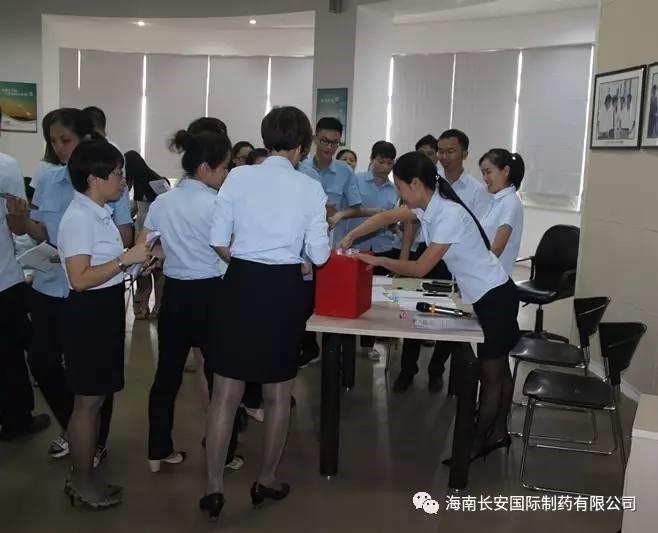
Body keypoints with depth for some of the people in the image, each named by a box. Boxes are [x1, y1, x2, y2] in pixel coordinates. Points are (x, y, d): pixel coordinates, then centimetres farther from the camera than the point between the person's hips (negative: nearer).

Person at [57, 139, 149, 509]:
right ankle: (82, 483, 18)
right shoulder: (79, 218, -19)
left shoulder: (100, 213, 9)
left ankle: (84, 473, 32)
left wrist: (136, 261, 6)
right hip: (88, 313, -10)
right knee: (88, 401, 3)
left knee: (98, 398, 18)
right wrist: (125, 259, -24)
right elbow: (80, 279, -26)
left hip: (105, 310, 10)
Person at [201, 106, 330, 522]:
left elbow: (219, 242, 0)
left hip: (241, 284, 1)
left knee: (227, 391, 10)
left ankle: (214, 487, 15)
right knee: (278, 393, 15)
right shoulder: (310, 188, -4)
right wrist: (323, 225, 17)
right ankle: (267, 482, 30)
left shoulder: (238, 177, -1)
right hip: (285, 288, -1)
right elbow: (319, 256, -3)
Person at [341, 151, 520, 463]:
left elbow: (421, 268, -26)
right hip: (486, 296, 9)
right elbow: (388, 217, 10)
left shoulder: (450, 216, -28)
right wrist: (350, 237, 1)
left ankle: (479, 443, 19)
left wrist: (378, 261, -17)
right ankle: (498, 433, 34)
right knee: (498, 369, 20)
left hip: (495, 297, -9)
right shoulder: (427, 205, -2)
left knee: (490, 374, 6)